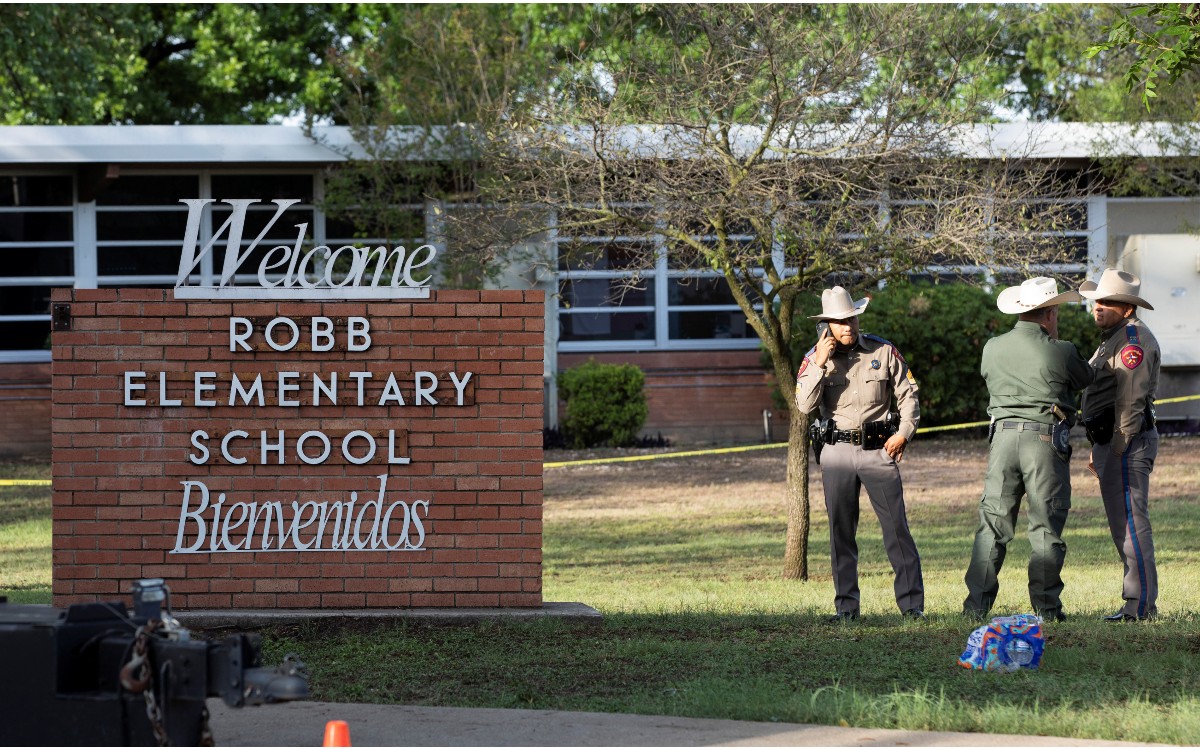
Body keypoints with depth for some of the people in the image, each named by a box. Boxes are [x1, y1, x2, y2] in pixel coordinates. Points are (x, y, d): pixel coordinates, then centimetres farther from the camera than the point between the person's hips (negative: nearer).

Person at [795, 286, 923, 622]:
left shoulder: (883, 351, 2)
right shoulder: (815, 359, 3)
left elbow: (908, 394, 8)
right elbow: (804, 404, -9)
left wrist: (904, 433, -5)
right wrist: (820, 364, -17)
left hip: (878, 449, -1)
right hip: (837, 452, 1)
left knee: (897, 528, -5)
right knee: (841, 532, 4)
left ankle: (911, 603, -3)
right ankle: (846, 605, 10)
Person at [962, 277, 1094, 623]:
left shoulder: (992, 349, 5)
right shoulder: (1061, 353, -6)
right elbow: (1088, 381, 9)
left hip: (1003, 436, 3)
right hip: (1046, 439, -3)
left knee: (992, 524, 7)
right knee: (1046, 528, 3)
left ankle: (976, 604, 3)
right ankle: (1046, 607, 3)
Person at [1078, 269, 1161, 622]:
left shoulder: (1134, 340, -13)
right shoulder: (1113, 338, 21)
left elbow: (1131, 401, -20)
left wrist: (1117, 449, -21)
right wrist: (1099, 450, 24)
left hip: (1128, 443, -11)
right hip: (1111, 443, 11)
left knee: (1131, 523, -12)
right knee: (1122, 525, 12)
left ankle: (1141, 605, -12)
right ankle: (1138, 603, 15)